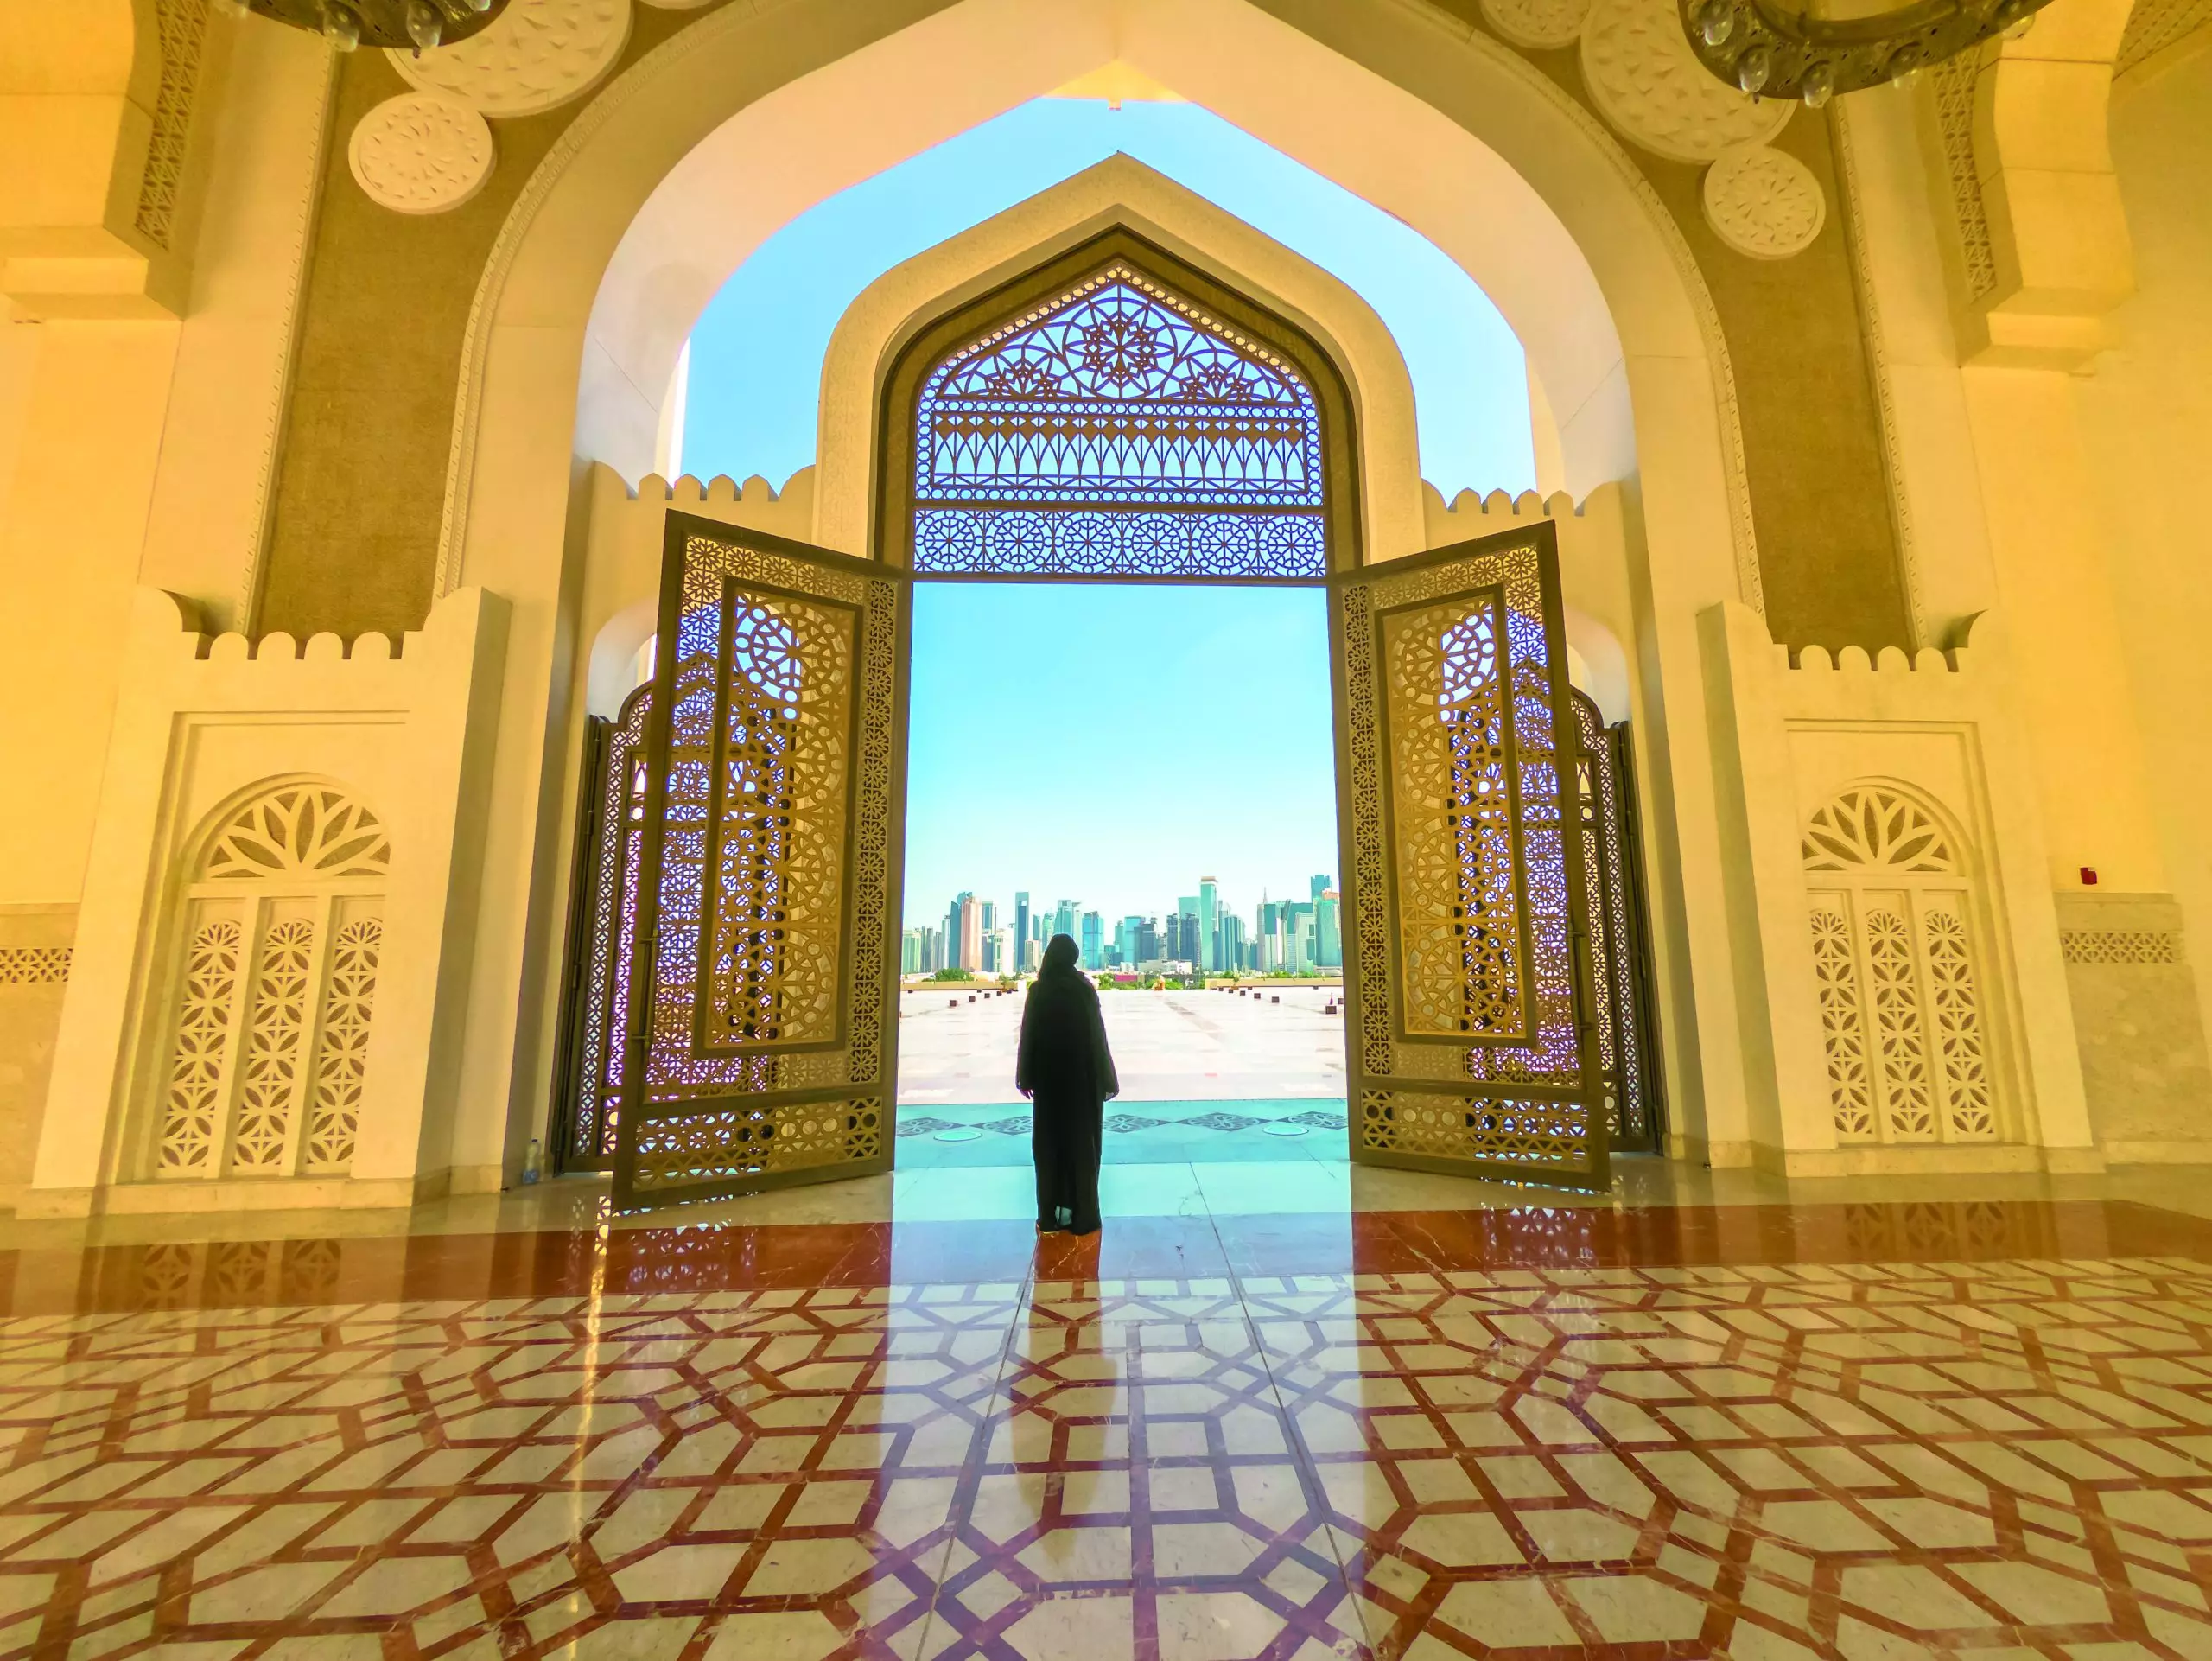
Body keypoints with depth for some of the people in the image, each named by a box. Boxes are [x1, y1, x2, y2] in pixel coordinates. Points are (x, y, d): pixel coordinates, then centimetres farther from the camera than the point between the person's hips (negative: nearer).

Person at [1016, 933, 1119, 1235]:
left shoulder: (1038, 990, -5)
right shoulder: (1085, 988, -7)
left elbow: (1028, 1035, -4)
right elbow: (1097, 1036, -6)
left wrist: (1025, 1077, 5)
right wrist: (1106, 1079, 1)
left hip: (1048, 1076, 1)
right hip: (1082, 1075, -1)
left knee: (1048, 1142, 10)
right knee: (1082, 1143, 7)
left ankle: (1050, 1217, 14)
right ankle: (1083, 1218, 10)